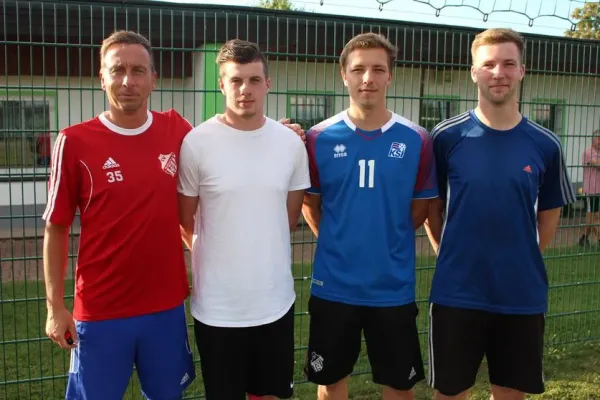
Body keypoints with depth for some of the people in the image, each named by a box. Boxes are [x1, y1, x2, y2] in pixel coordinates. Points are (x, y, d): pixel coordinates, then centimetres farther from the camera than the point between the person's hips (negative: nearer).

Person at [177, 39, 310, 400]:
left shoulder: (292, 143, -1)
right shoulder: (197, 143, -10)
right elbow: (185, 220, 1)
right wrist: (221, 253, 9)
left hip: (276, 301, 3)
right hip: (217, 306, -2)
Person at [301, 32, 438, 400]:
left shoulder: (416, 140, -5)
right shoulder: (320, 138, -5)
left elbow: (420, 208, 6)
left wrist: (388, 241, 4)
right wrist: (338, 242, 2)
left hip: (394, 287, 0)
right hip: (333, 285, 0)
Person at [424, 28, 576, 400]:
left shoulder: (546, 145, -1)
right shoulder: (446, 137, -5)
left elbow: (548, 218, 9)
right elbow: (432, 207, 4)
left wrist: (520, 263, 7)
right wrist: (454, 257, 1)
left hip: (523, 296, 2)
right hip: (456, 294, -1)